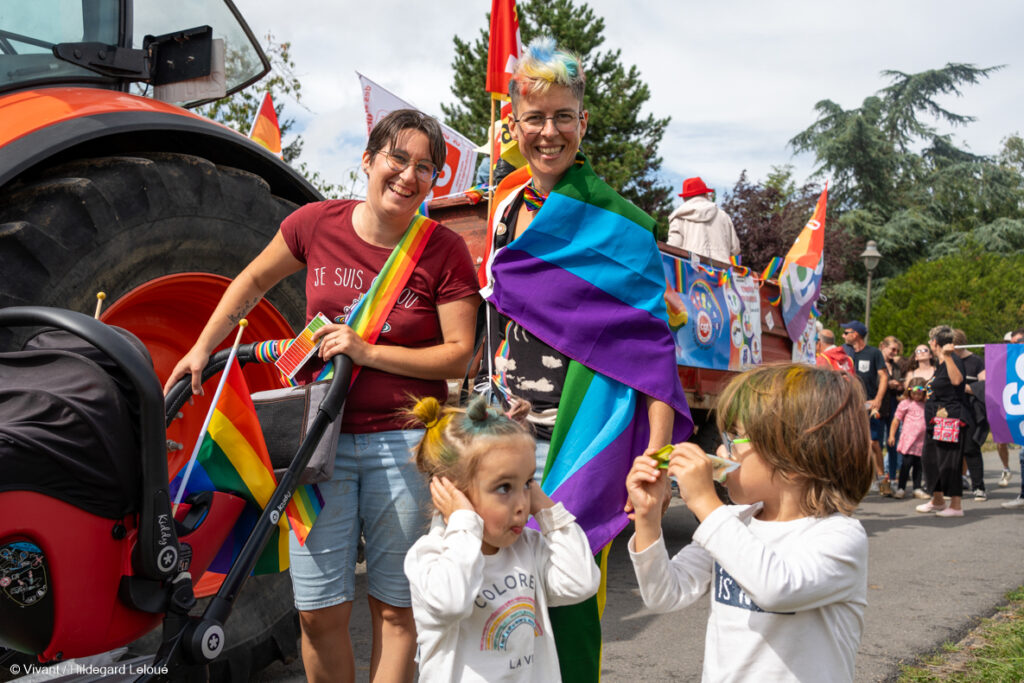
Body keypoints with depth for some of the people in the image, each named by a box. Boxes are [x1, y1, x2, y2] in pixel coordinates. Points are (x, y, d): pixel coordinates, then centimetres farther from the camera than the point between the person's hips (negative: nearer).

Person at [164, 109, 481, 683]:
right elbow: (255, 281, 16)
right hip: (325, 436, 2)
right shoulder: (319, 224, -1)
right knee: (320, 613, 5)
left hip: (406, 442, -1)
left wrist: (368, 353, -16)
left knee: (395, 610, 9)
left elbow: (460, 354, -8)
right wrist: (202, 349, 14)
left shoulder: (444, 252, -7)